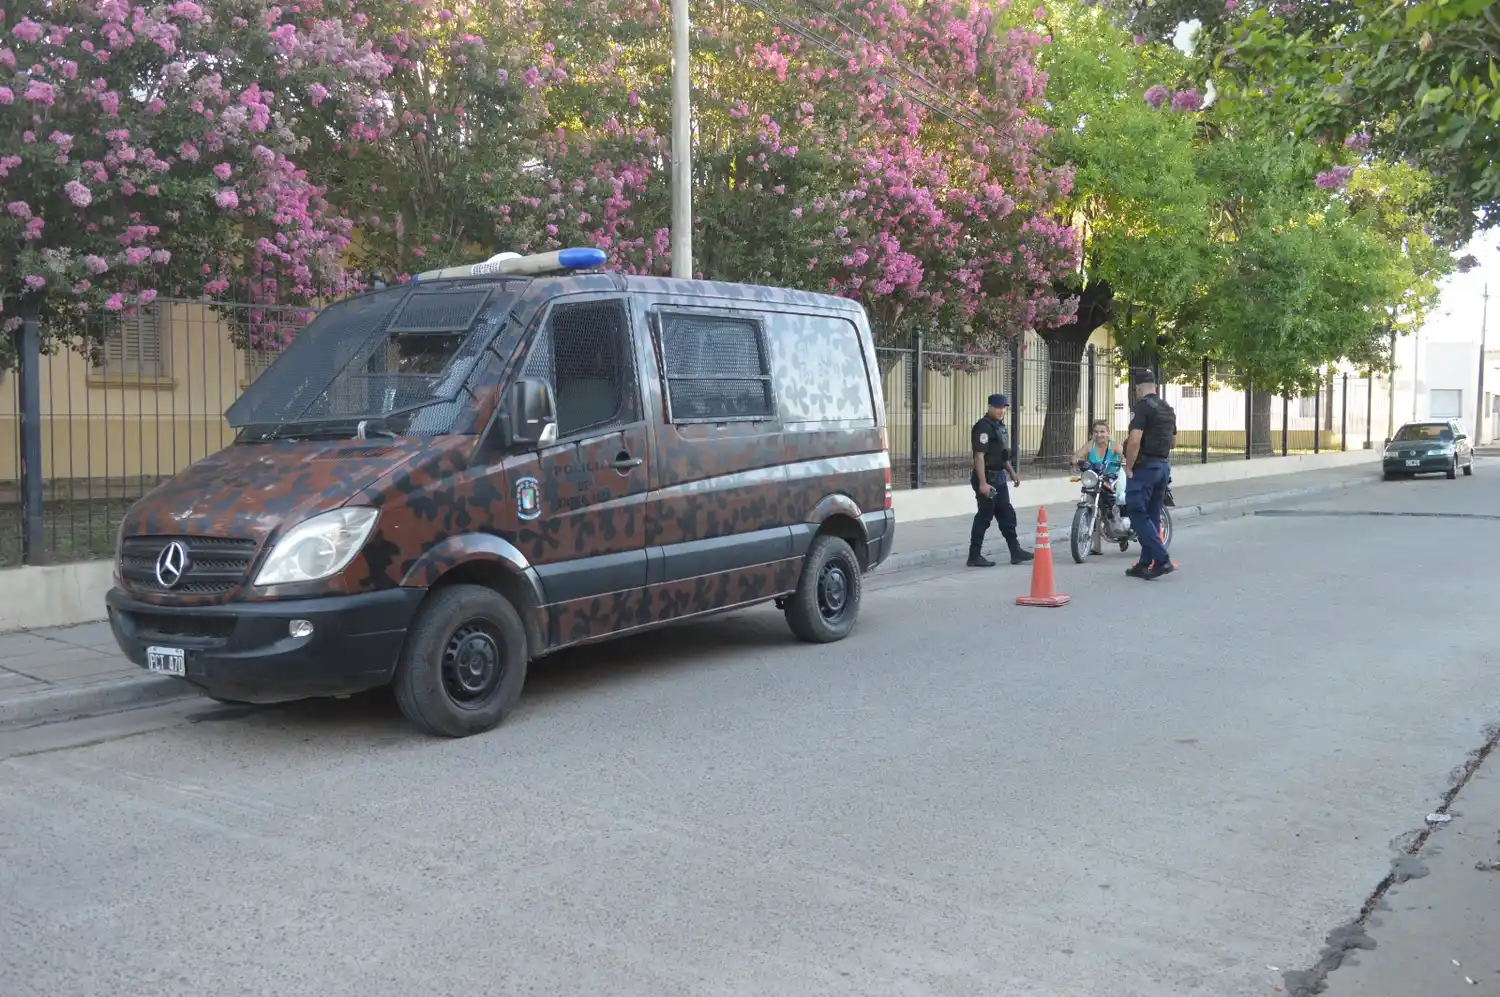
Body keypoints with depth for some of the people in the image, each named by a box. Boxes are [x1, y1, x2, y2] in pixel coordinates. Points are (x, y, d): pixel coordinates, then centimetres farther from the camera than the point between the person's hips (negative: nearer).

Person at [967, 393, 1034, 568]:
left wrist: (1012, 473, 22)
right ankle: (974, 556, 4)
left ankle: (1015, 552, 17)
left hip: (999, 478, 9)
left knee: (1007, 516, 11)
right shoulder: (983, 426, -16)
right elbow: (979, 456, -22)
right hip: (987, 478, -9)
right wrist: (982, 483, -27)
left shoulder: (1000, 425, 14)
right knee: (984, 517, -3)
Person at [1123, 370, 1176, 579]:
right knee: (1153, 516, 11)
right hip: (1164, 466, 9)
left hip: (1144, 467, -9)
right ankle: (1145, 564, 15)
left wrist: (1129, 468, -14)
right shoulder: (1168, 409, 15)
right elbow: (1173, 438, 24)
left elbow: (1135, 440, -21)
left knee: (1138, 514, -6)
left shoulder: (1142, 407, -13)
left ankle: (1162, 560, -16)